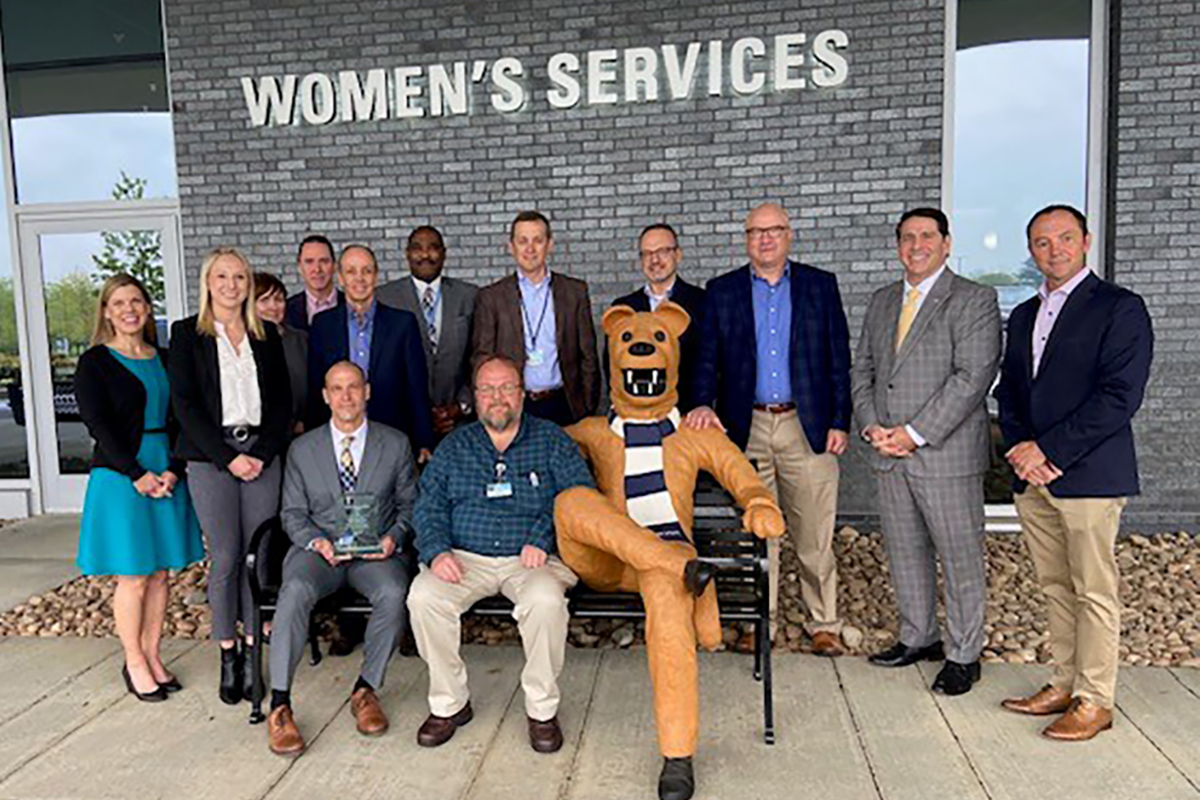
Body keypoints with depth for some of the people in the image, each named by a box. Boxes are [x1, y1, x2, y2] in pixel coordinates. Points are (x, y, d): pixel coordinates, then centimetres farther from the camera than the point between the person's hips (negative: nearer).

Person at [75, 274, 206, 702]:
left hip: (167, 476, 4)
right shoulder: (94, 362, -2)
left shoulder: (165, 360, 11)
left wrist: (174, 470, -7)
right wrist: (137, 474, -16)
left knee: (160, 573, 9)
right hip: (120, 477, -4)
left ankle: (153, 656, 20)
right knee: (132, 577, 1)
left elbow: (178, 420, 7)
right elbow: (98, 425, -9)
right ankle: (134, 662, 15)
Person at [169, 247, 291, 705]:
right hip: (211, 456, -2)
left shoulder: (266, 335, 12)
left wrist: (262, 453, -5)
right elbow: (184, 402, -2)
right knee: (225, 557, -1)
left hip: (262, 453, 2)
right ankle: (227, 655, 13)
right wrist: (228, 457, -10)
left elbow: (282, 400, 9)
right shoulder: (187, 333, 5)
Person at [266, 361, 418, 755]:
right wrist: (315, 541, -10)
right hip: (319, 549, 1)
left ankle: (366, 689, -12)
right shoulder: (302, 448, 11)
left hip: (376, 550, 0)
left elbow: (409, 505, 10)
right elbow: (292, 513, 10)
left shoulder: (395, 444, 9)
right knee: (295, 591, -31)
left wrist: (394, 538, -10)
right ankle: (280, 704, -22)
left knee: (393, 592, -32)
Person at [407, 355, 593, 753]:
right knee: (423, 596, -25)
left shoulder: (550, 440, 8)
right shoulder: (454, 446, 15)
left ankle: (542, 708, -11)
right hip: (465, 558, 3)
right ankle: (449, 702, -4)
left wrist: (542, 538, -15)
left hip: (530, 559, -2)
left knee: (545, 599, -33)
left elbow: (581, 495, -2)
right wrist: (436, 551, -10)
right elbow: (428, 506, 10)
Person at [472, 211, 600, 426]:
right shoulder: (490, 297, 4)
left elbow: (588, 357, 8)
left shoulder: (575, 291, 8)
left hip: (564, 406, 1)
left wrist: (589, 409, 3)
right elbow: (482, 360, 4)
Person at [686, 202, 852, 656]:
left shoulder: (820, 286, 8)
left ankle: (824, 624, 20)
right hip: (746, 427, 1)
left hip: (808, 426, 0)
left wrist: (840, 422, 0)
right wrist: (703, 404, -13)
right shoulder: (721, 291, 9)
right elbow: (707, 358, 5)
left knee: (815, 536, 4)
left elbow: (839, 359, 6)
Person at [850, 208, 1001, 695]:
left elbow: (973, 377, -14)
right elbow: (862, 369, 14)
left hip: (946, 454, -5)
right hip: (889, 454, 6)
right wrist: (872, 426, -2)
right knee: (904, 552, 15)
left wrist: (915, 433, -17)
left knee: (960, 556, 4)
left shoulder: (974, 300, -4)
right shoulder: (882, 301, 15)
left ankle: (964, 656, 19)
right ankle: (918, 638, 31)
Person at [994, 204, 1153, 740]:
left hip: (1089, 475, -6)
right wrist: (1021, 448, -2)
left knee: (1094, 591, 2)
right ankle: (1064, 685, 25)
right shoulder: (1024, 315, 17)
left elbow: (1120, 396, -14)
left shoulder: (1120, 308, -5)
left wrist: (1047, 449, -15)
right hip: (1033, 476, 7)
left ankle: (1095, 701, 13)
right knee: (1055, 587, 14)